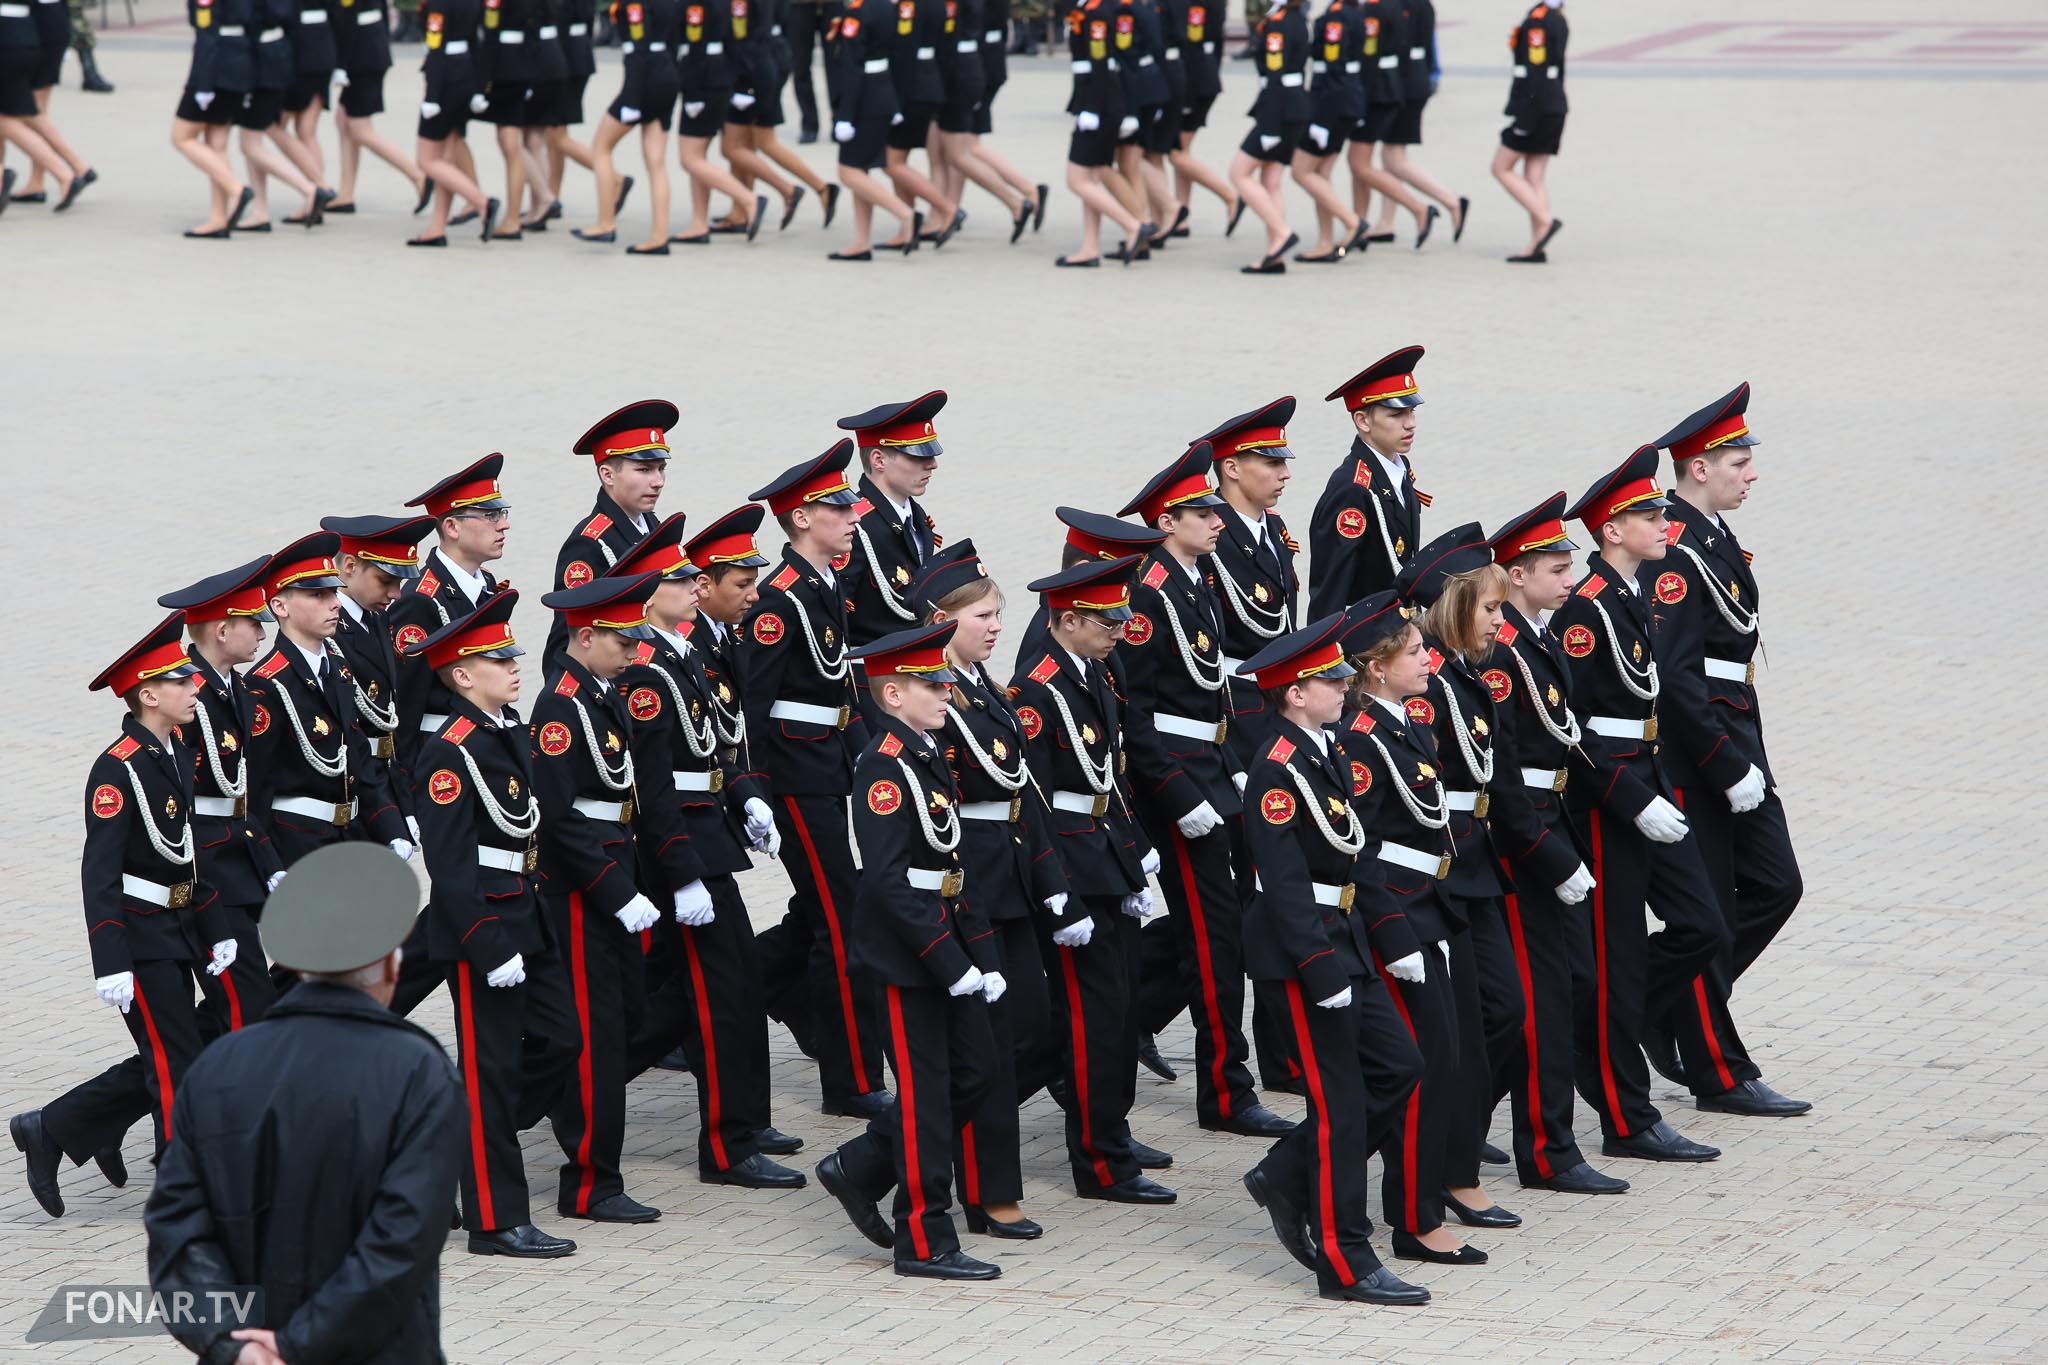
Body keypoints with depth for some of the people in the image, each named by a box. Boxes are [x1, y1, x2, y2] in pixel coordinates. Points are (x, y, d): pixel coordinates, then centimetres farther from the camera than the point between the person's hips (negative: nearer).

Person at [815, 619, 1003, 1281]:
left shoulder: (932, 758, 13)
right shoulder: (884, 766, -16)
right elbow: (889, 878, -23)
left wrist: (983, 953, 11)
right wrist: (949, 960, -26)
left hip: (947, 947, 9)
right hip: (906, 953, -9)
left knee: (973, 1072, 11)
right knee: (926, 1093, -2)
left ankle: (858, 1170, 23)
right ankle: (925, 1241, 7)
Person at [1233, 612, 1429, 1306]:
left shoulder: (1323, 754, 11)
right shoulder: (1277, 769, -18)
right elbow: (1284, 882, -23)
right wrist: (1320, 971, -25)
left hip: (1341, 938, 9)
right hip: (1299, 948, -9)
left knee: (1396, 1066, 9)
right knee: (1340, 1099, -5)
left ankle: (1287, 1178, 21)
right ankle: (1346, 1263, 2)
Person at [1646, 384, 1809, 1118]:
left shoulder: (1716, 540, 13)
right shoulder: (1672, 554, -19)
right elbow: (1674, 677, -24)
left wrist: (1750, 757, 16)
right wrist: (1730, 770, -21)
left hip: (1733, 744, 10)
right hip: (1690, 753, -10)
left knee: (1773, 886, 10)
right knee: (1705, 913, -1)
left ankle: (1662, 1004, 22)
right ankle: (1719, 1073, 7)